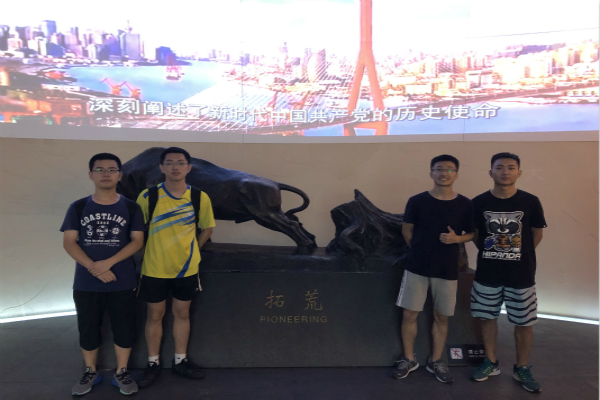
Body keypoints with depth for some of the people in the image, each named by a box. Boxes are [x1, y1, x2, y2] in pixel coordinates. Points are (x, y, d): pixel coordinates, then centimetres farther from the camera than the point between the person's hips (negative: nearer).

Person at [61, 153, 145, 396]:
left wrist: (109, 262, -17)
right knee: (88, 329, 12)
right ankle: (90, 372, 33)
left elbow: (137, 241, -4)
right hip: (85, 283, 1)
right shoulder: (78, 208, 3)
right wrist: (93, 268, -16)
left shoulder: (131, 208, 0)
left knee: (124, 328, 6)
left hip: (122, 283, -1)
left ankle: (121, 373, 25)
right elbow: (69, 242, -3)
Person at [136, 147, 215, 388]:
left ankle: (180, 361, 31)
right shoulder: (148, 196, -11)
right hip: (155, 268, -1)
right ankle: (153, 363, 29)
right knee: (155, 315, 11)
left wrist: (191, 250, 3)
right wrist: (151, 252, -2)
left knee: (182, 313, 14)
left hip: (187, 268, 1)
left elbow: (207, 228, 8)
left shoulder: (200, 197, -6)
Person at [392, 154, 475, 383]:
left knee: (441, 317, 11)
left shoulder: (464, 204, -3)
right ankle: (409, 359, 23)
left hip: (447, 269, 1)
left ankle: (436, 361, 29)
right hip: (416, 267, -1)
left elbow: (471, 234, 8)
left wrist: (456, 239, -12)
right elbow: (407, 230, 6)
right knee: (409, 314, 4)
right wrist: (419, 251, 8)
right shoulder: (417, 201, -5)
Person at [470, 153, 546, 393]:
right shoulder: (479, 203, -6)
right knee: (487, 318, 12)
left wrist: (519, 255, 9)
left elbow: (537, 234, 5)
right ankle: (491, 363, 31)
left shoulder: (530, 202, -7)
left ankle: (521, 369, 28)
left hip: (522, 275, -1)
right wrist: (492, 254, 7)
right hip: (487, 274, 1)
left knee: (524, 323, 9)